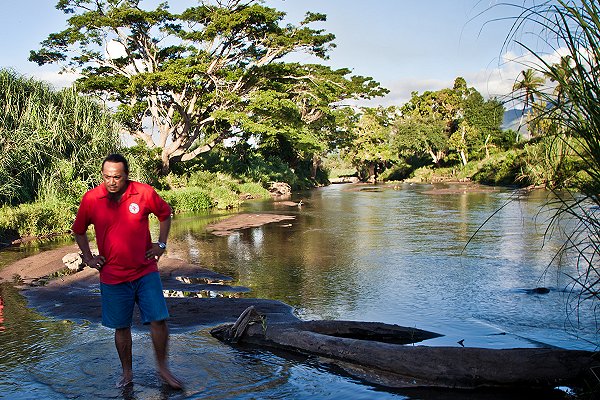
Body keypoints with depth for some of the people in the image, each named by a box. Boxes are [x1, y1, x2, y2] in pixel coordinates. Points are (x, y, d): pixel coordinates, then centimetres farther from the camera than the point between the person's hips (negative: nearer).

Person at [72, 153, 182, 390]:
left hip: (145, 271, 0)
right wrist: (88, 257, 6)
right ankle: (127, 374, 29)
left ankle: (163, 369, 17)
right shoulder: (90, 199, -6)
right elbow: (78, 230, 12)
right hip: (113, 277, 0)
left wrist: (161, 244, 3)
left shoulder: (144, 193, -9)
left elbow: (165, 214, 10)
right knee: (121, 327, 10)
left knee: (158, 320, -2)